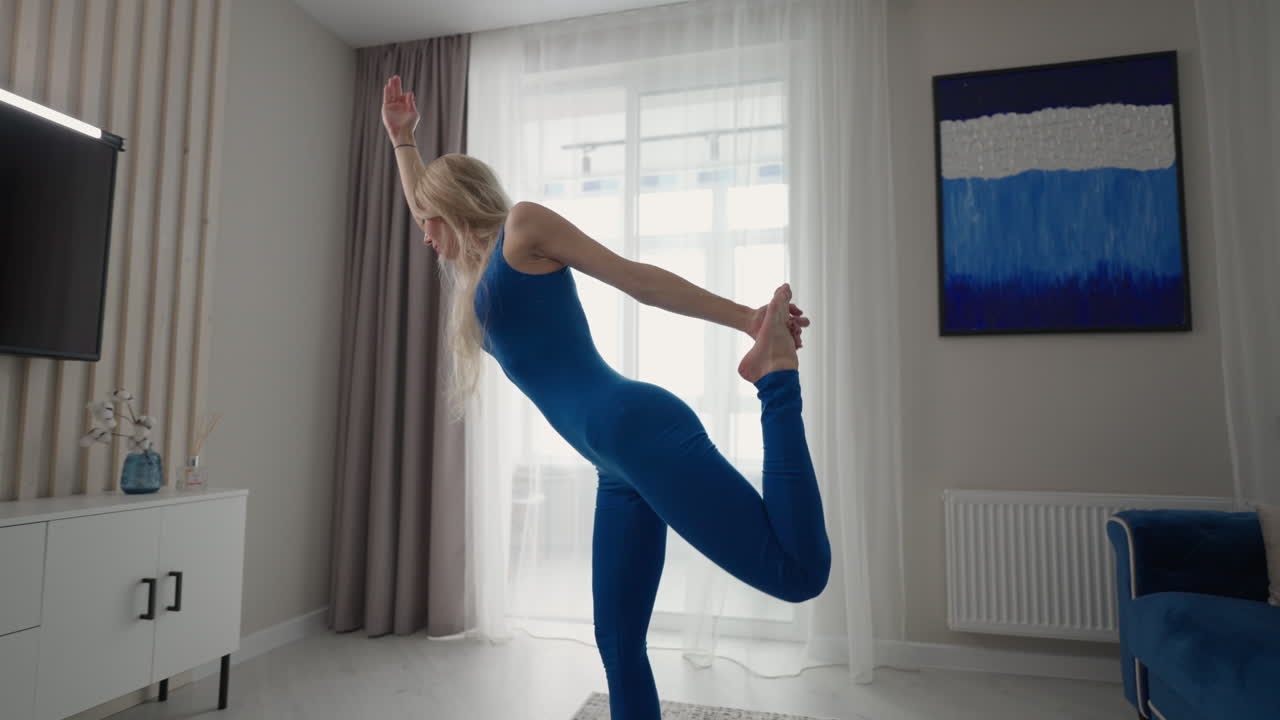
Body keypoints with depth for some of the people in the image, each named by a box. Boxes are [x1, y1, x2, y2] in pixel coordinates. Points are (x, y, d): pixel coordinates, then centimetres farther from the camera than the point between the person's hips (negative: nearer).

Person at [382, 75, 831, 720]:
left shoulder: (523, 224, 5)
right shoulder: (478, 271, 28)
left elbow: (636, 277, 1)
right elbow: (427, 208, 46)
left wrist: (747, 318, 1)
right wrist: (402, 139, 51)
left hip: (643, 432, -8)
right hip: (617, 465, 8)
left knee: (799, 572, -16)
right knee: (618, 648, 9)